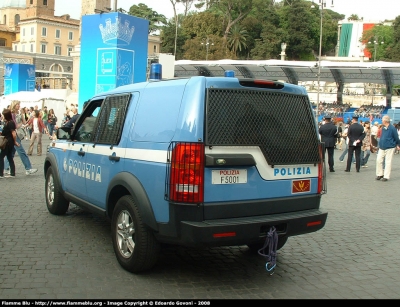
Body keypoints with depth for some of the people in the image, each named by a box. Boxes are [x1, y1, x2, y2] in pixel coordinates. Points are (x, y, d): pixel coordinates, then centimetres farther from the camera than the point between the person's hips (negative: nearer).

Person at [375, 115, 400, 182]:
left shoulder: (392, 128, -15)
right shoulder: (383, 128, 6)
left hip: (390, 148, -6)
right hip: (382, 147, 6)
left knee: (388, 162, -1)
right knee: (379, 160, 2)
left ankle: (386, 176, 5)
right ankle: (380, 174, 15)